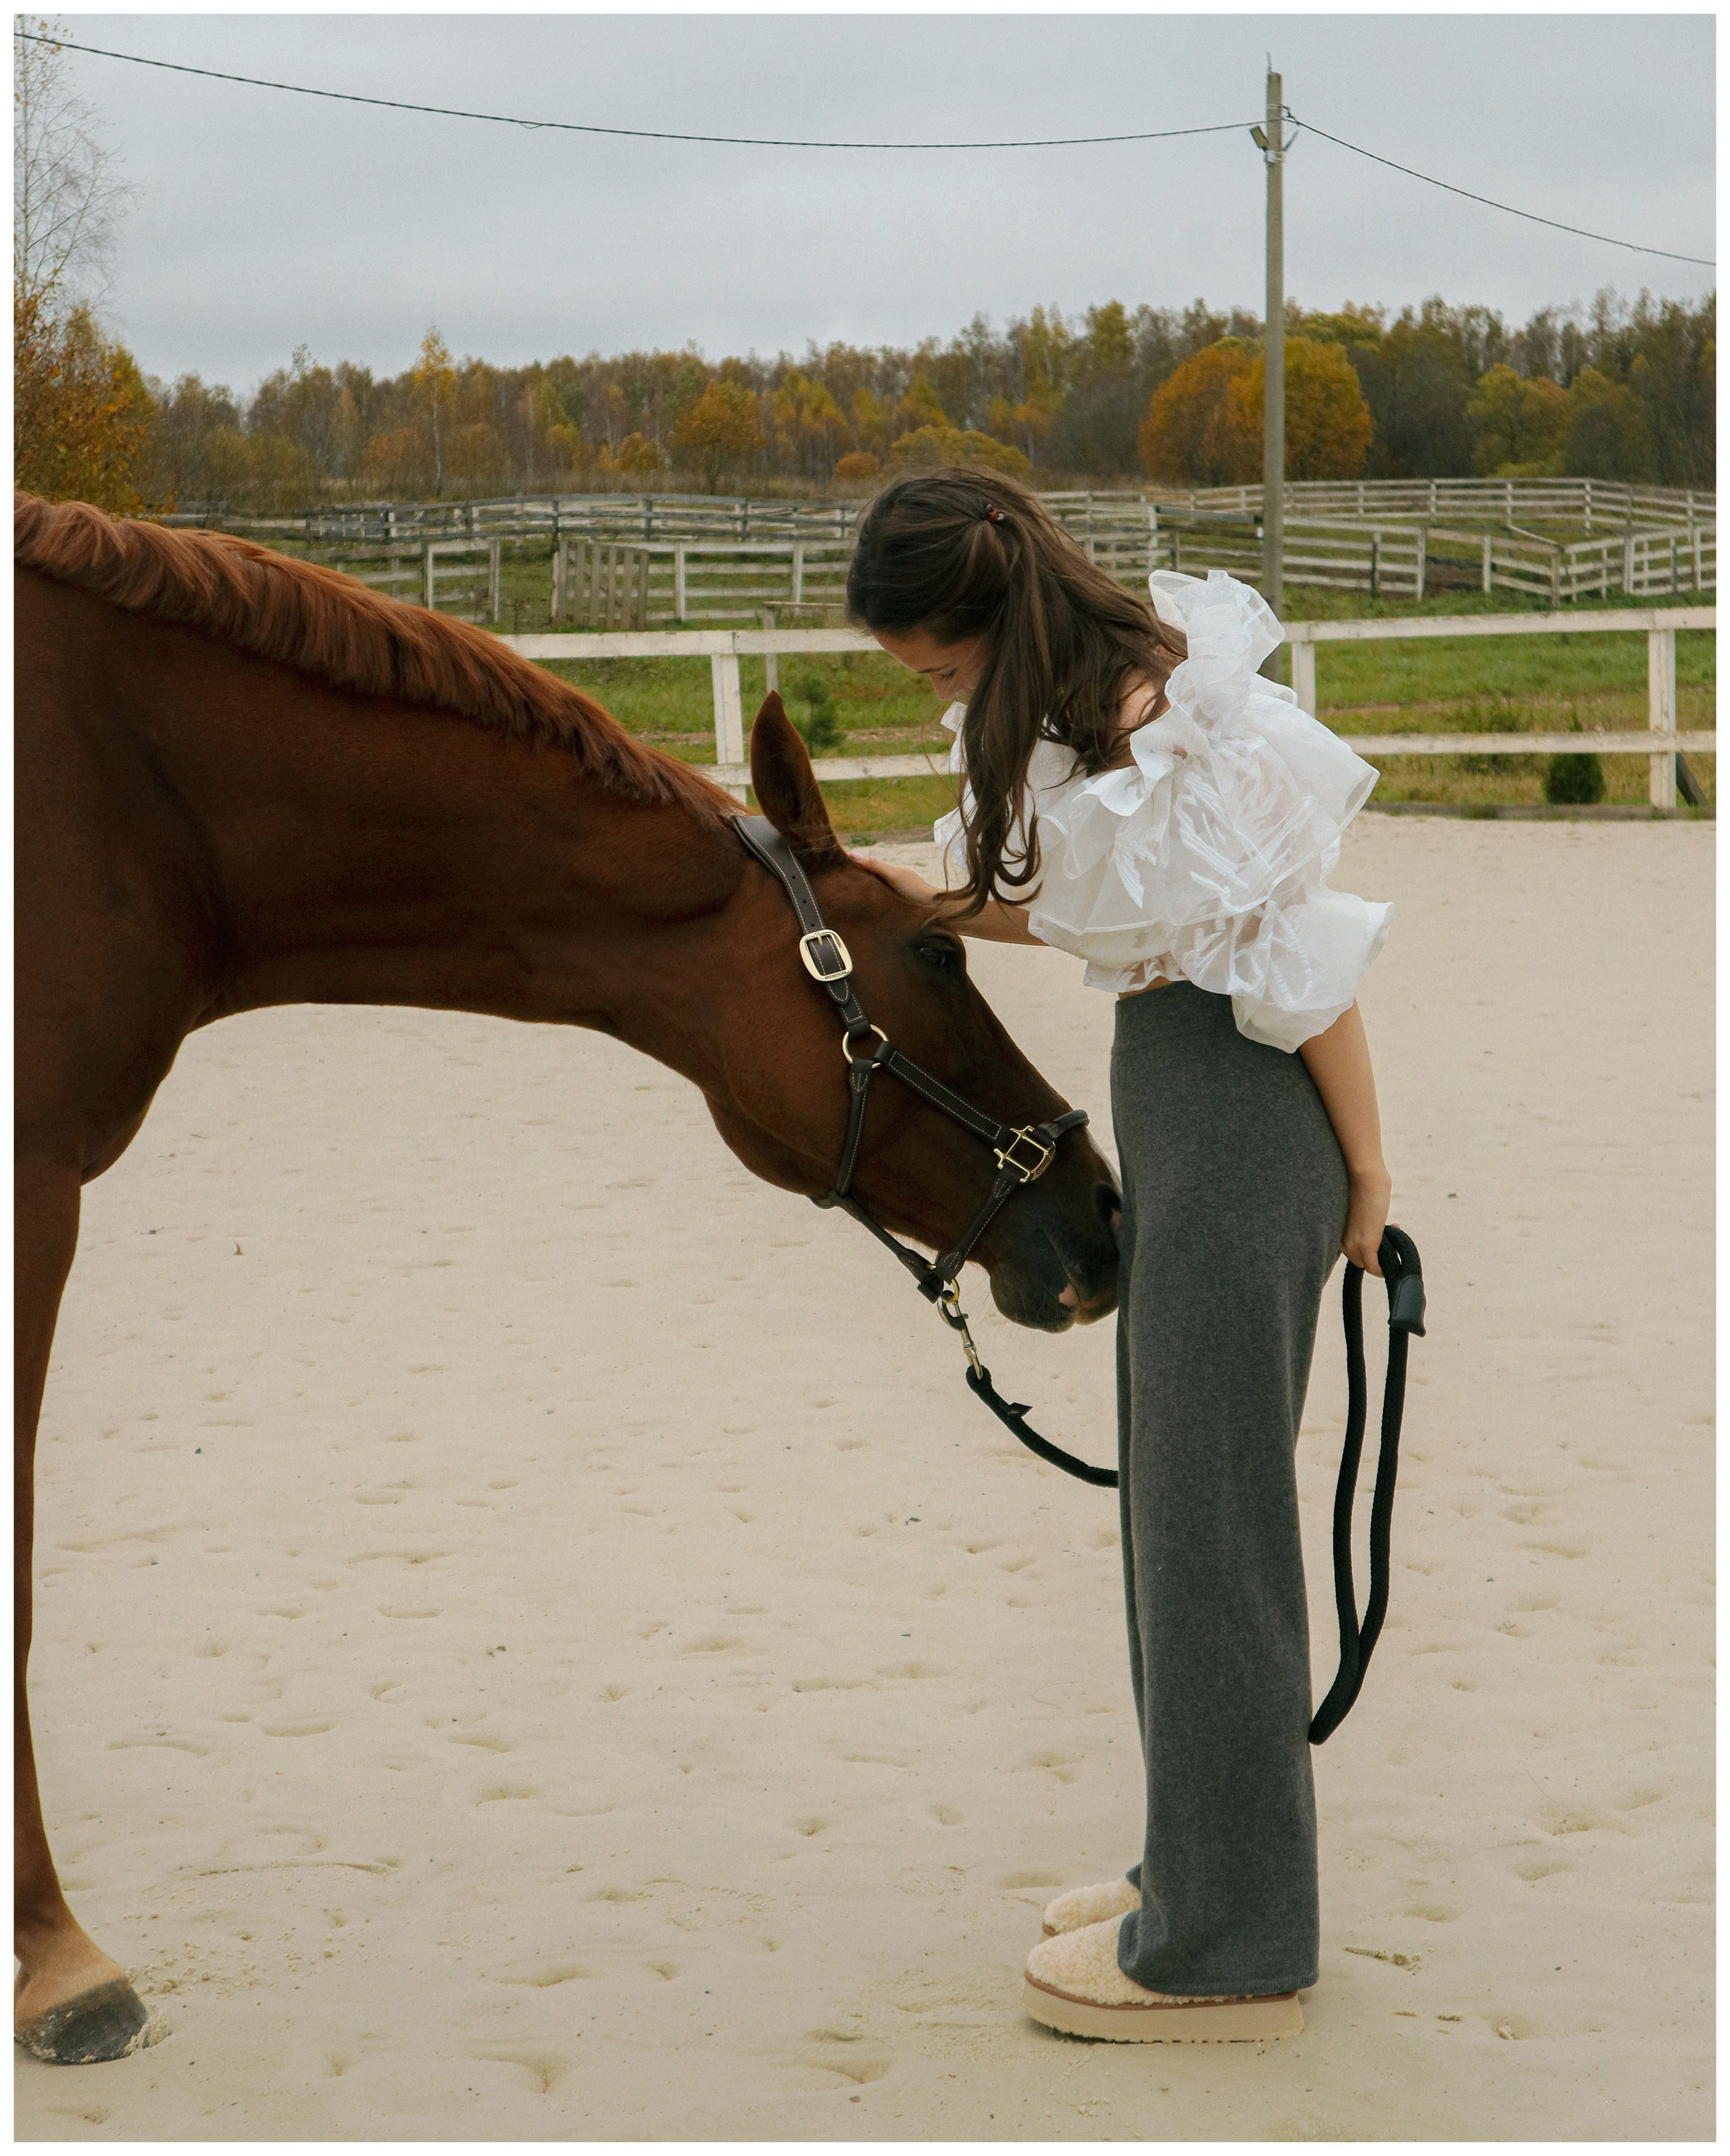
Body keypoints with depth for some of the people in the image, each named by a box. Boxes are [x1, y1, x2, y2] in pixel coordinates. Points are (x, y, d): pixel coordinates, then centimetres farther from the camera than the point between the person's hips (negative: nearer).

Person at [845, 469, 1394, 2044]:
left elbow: (1309, 964, -18)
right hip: (1163, 1088, 10)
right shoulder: (1077, 712, 8)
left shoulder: (1189, 734, -22)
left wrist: (1365, 1172, -14)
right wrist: (907, 893, 10)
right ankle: (1203, 1868, 31)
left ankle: (1228, 1948, 9)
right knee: (1173, 1483, 17)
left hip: (1244, 1110, -10)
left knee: (1209, 1499, -3)